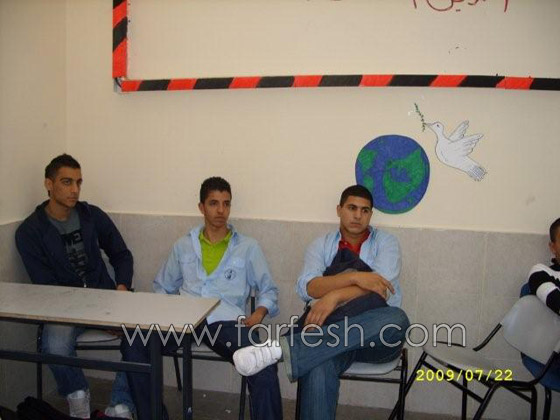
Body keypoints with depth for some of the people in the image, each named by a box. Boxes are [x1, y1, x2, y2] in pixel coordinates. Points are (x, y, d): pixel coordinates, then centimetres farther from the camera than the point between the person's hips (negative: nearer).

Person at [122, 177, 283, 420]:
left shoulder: (248, 247, 15)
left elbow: (268, 290, 16)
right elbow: (162, 287, 26)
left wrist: (259, 312, -6)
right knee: (133, 344, -24)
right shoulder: (183, 245, 21)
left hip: (225, 320, -2)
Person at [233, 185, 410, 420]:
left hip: (378, 338, 1)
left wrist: (334, 296, -23)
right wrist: (354, 277, -19)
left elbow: (379, 289, -10)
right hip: (335, 331, 0)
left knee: (397, 318, -37)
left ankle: (285, 347, -41)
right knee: (318, 369, -37)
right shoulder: (321, 246, 13)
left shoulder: (386, 242, 9)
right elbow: (307, 288, -6)